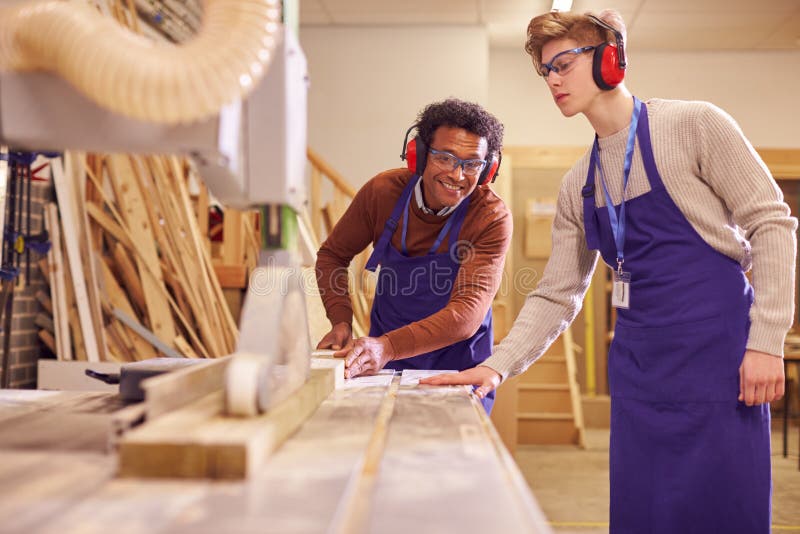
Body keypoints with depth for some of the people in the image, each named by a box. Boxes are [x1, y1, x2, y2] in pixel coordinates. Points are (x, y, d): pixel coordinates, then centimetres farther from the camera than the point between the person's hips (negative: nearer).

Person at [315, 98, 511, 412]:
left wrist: (388, 347, -46)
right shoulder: (383, 191, -15)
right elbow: (332, 255, 1)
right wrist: (342, 321, -16)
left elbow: (467, 314, -32)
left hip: (458, 365, -2)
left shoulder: (493, 218, -23)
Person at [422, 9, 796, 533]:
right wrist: (497, 366, -2)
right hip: (639, 369, 5)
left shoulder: (694, 125, -4)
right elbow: (556, 296, 11)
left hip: (717, 355, -5)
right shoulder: (578, 186, 12)